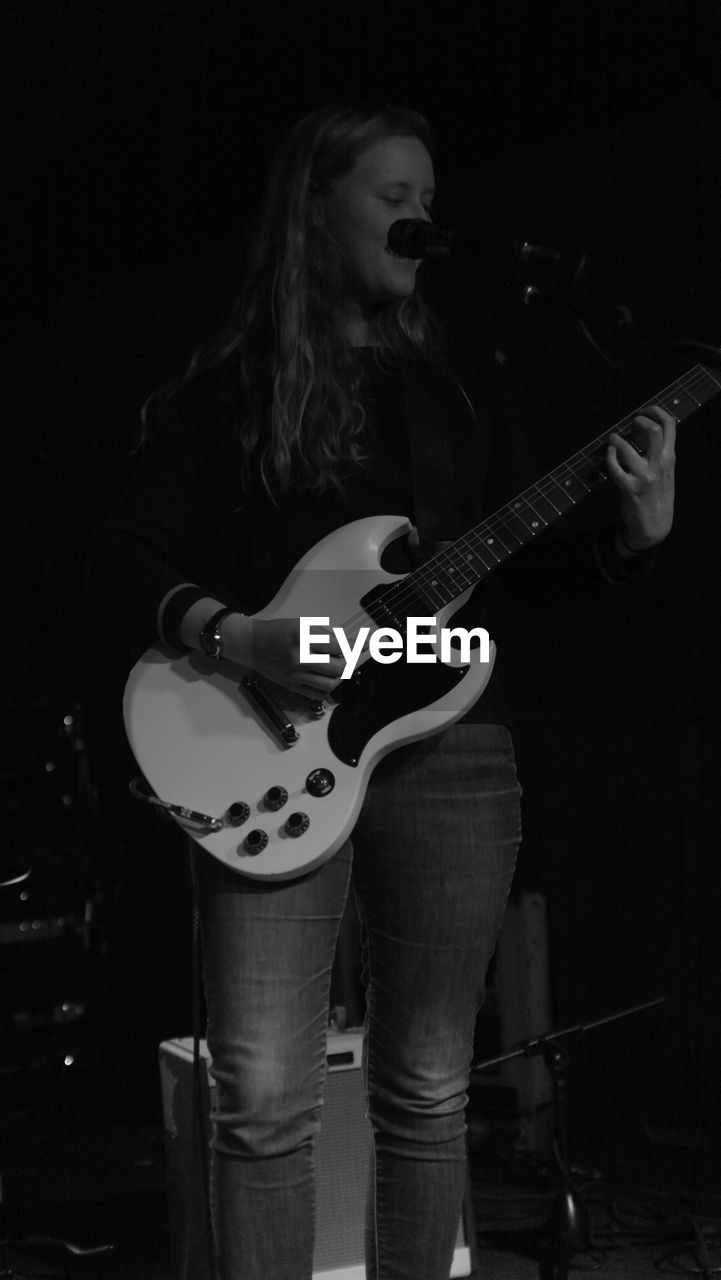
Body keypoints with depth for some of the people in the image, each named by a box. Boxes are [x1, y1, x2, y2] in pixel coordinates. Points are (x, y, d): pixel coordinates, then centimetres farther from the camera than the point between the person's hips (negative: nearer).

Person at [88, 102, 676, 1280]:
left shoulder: (458, 379, 13)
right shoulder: (231, 388, 5)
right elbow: (127, 567, 0)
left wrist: (639, 531, -5)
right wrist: (240, 637, -17)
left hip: (446, 742, 3)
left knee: (425, 1093, 9)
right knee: (266, 1100, -4)